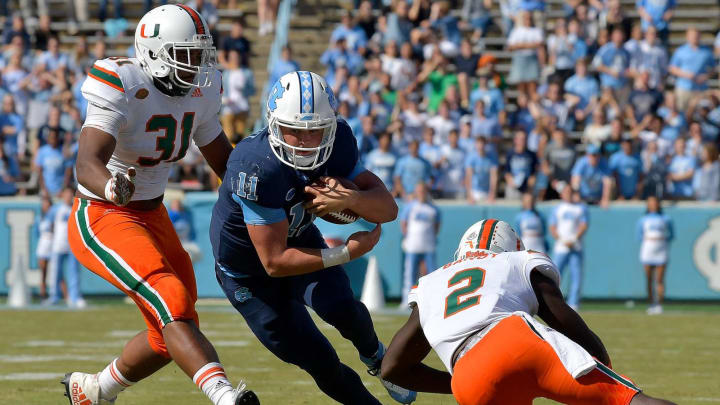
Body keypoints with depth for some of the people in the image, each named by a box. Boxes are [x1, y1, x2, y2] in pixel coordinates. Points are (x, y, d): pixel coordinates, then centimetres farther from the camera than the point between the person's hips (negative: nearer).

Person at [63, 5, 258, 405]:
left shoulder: (198, 92, 0)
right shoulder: (121, 89, -24)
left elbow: (226, 162, 13)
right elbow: (88, 165, -36)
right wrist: (111, 188, -58)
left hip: (152, 216, 8)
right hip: (101, 218, -8)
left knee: (171, 335, 13)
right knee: (173, 302, -27)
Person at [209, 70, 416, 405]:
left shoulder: (336, 142, -21)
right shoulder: (258, 168, -38)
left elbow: (388, 209, -19)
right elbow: (274, 262, -33)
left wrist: (349, 199, -40)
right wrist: (347, 253, -28)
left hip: (299, 238, 4)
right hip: (250, 269, -4)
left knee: (340, 308, -21)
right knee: (321, 364, -3)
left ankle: (376, 357, 13)